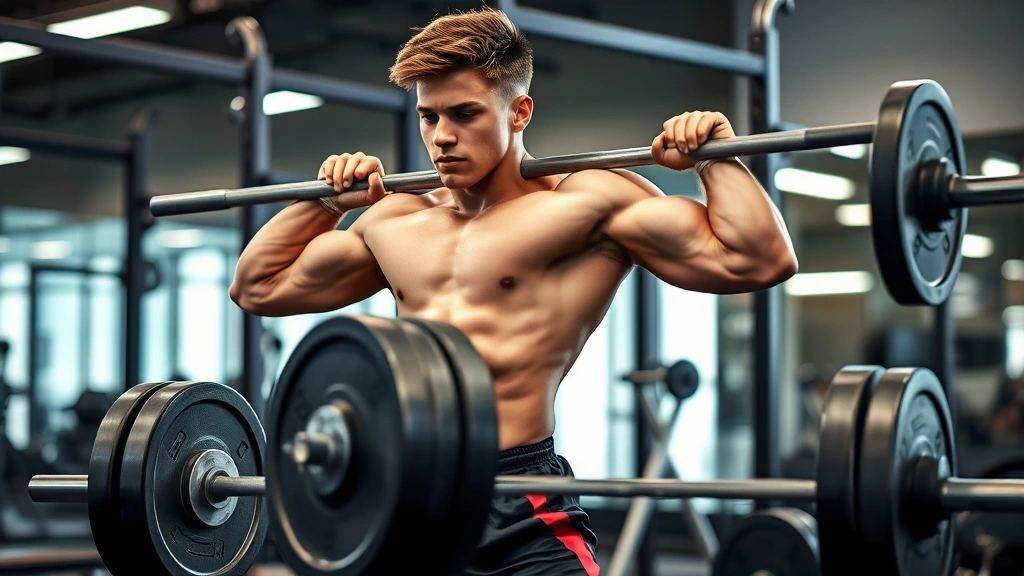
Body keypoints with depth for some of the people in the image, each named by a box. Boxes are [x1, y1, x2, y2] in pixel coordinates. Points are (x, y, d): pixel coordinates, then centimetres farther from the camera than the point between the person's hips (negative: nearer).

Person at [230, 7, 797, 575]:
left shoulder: (588, 204, -1)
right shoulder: (394, 221, 17)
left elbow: (758, 261, -9)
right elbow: (257, 287, 29)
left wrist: (716, 158, -7)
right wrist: (324, 201, 27)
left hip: (519, 514, -5)